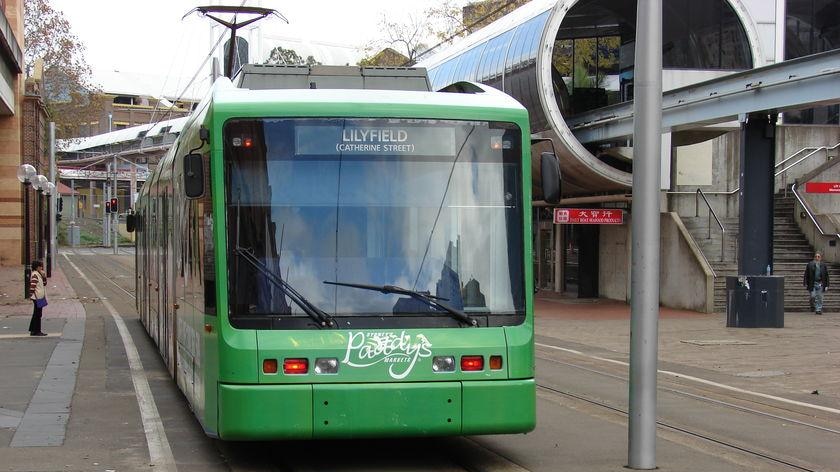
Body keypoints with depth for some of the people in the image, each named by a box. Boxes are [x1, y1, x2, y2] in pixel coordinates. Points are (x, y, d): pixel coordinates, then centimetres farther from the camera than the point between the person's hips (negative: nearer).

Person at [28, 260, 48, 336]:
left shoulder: (39, 274, 14)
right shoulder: (35, 275, -14)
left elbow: (44, 284, 18)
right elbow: (32, 286, -21)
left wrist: (44, 276, 5)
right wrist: (31, 295, -25)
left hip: (40, 297, 10)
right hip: (37, 297, -10)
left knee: (36, 314, 14)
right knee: (37, 314, -5)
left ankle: (32, 330, 20)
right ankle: (37, 331, -1)